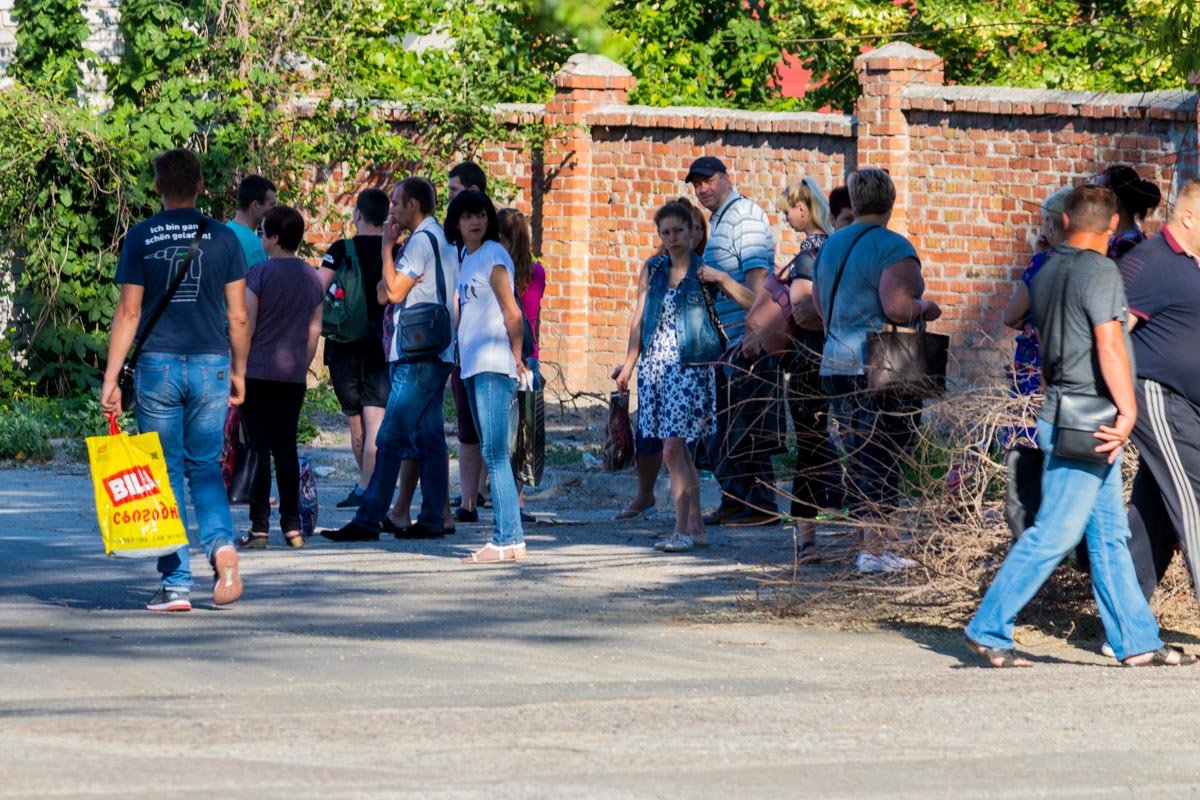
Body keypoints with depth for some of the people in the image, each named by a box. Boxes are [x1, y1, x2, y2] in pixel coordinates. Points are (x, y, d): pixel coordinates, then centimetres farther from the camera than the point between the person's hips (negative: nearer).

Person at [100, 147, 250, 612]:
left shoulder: (141, 238, -1)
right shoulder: (223, 237, 3)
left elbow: (128, 312, -4)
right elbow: (238, 316, 4)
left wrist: (110, 380, -1)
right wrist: (239, 372, 17)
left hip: (158, 365, -1)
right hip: (211, 366, 1)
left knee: (167, 473, 5)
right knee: (205, 468, 14)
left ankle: (176, 584, 2)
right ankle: (221, 544, -13)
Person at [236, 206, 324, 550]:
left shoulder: (259, 273, -9)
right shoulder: (311, 276, 7)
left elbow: (245, 326, -9)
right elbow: (314, 329, 12)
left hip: (259, 371, -5)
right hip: (294, 374, 5)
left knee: (260, 448, -3)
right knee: (286, 448, 10)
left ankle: (259, 528, -4)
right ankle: (292, 527, 8)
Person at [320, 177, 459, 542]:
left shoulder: (422, 240, -12)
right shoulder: (443, 240, 18)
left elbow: (394, 291, -16)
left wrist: (387, 248, -5)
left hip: (417, 356, -10)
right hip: (437, 353, 10)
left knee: (391, 439, -11)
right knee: (428, 439, 10)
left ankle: (368, 520, -13)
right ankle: (432, 518, 10)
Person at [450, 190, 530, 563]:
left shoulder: (493, 256, -9)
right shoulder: (467, 257, 16)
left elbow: (512, 313, -11)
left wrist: (516, 359, -5)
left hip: (493, 365, -9)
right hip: (473, 365, 9)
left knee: (494, 452, -12)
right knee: (492, 453, 8)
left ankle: (508, 539, -14)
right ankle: (507, 537, 9)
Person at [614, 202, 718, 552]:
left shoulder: (703, 271, -1)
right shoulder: (652, 270, 12)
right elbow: (639, 318, 13)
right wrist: (629, 364, 10)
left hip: (689, 366, -5)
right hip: (655, 364, 5)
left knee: (673, 448, -12)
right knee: (678, 448, 8)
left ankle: (682, 530, -8)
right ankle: (696, 526, 15)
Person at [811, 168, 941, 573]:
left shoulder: (832, 245, 13)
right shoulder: (893, 247, -12)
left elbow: (819, 304, 22)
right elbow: (897, 308, -22)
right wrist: (925, 308, -3)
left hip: (836, 366, 7)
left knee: (857, 460, 13)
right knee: (884, 461, -4)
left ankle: (864, 544, 17)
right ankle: (873, 551, -6)